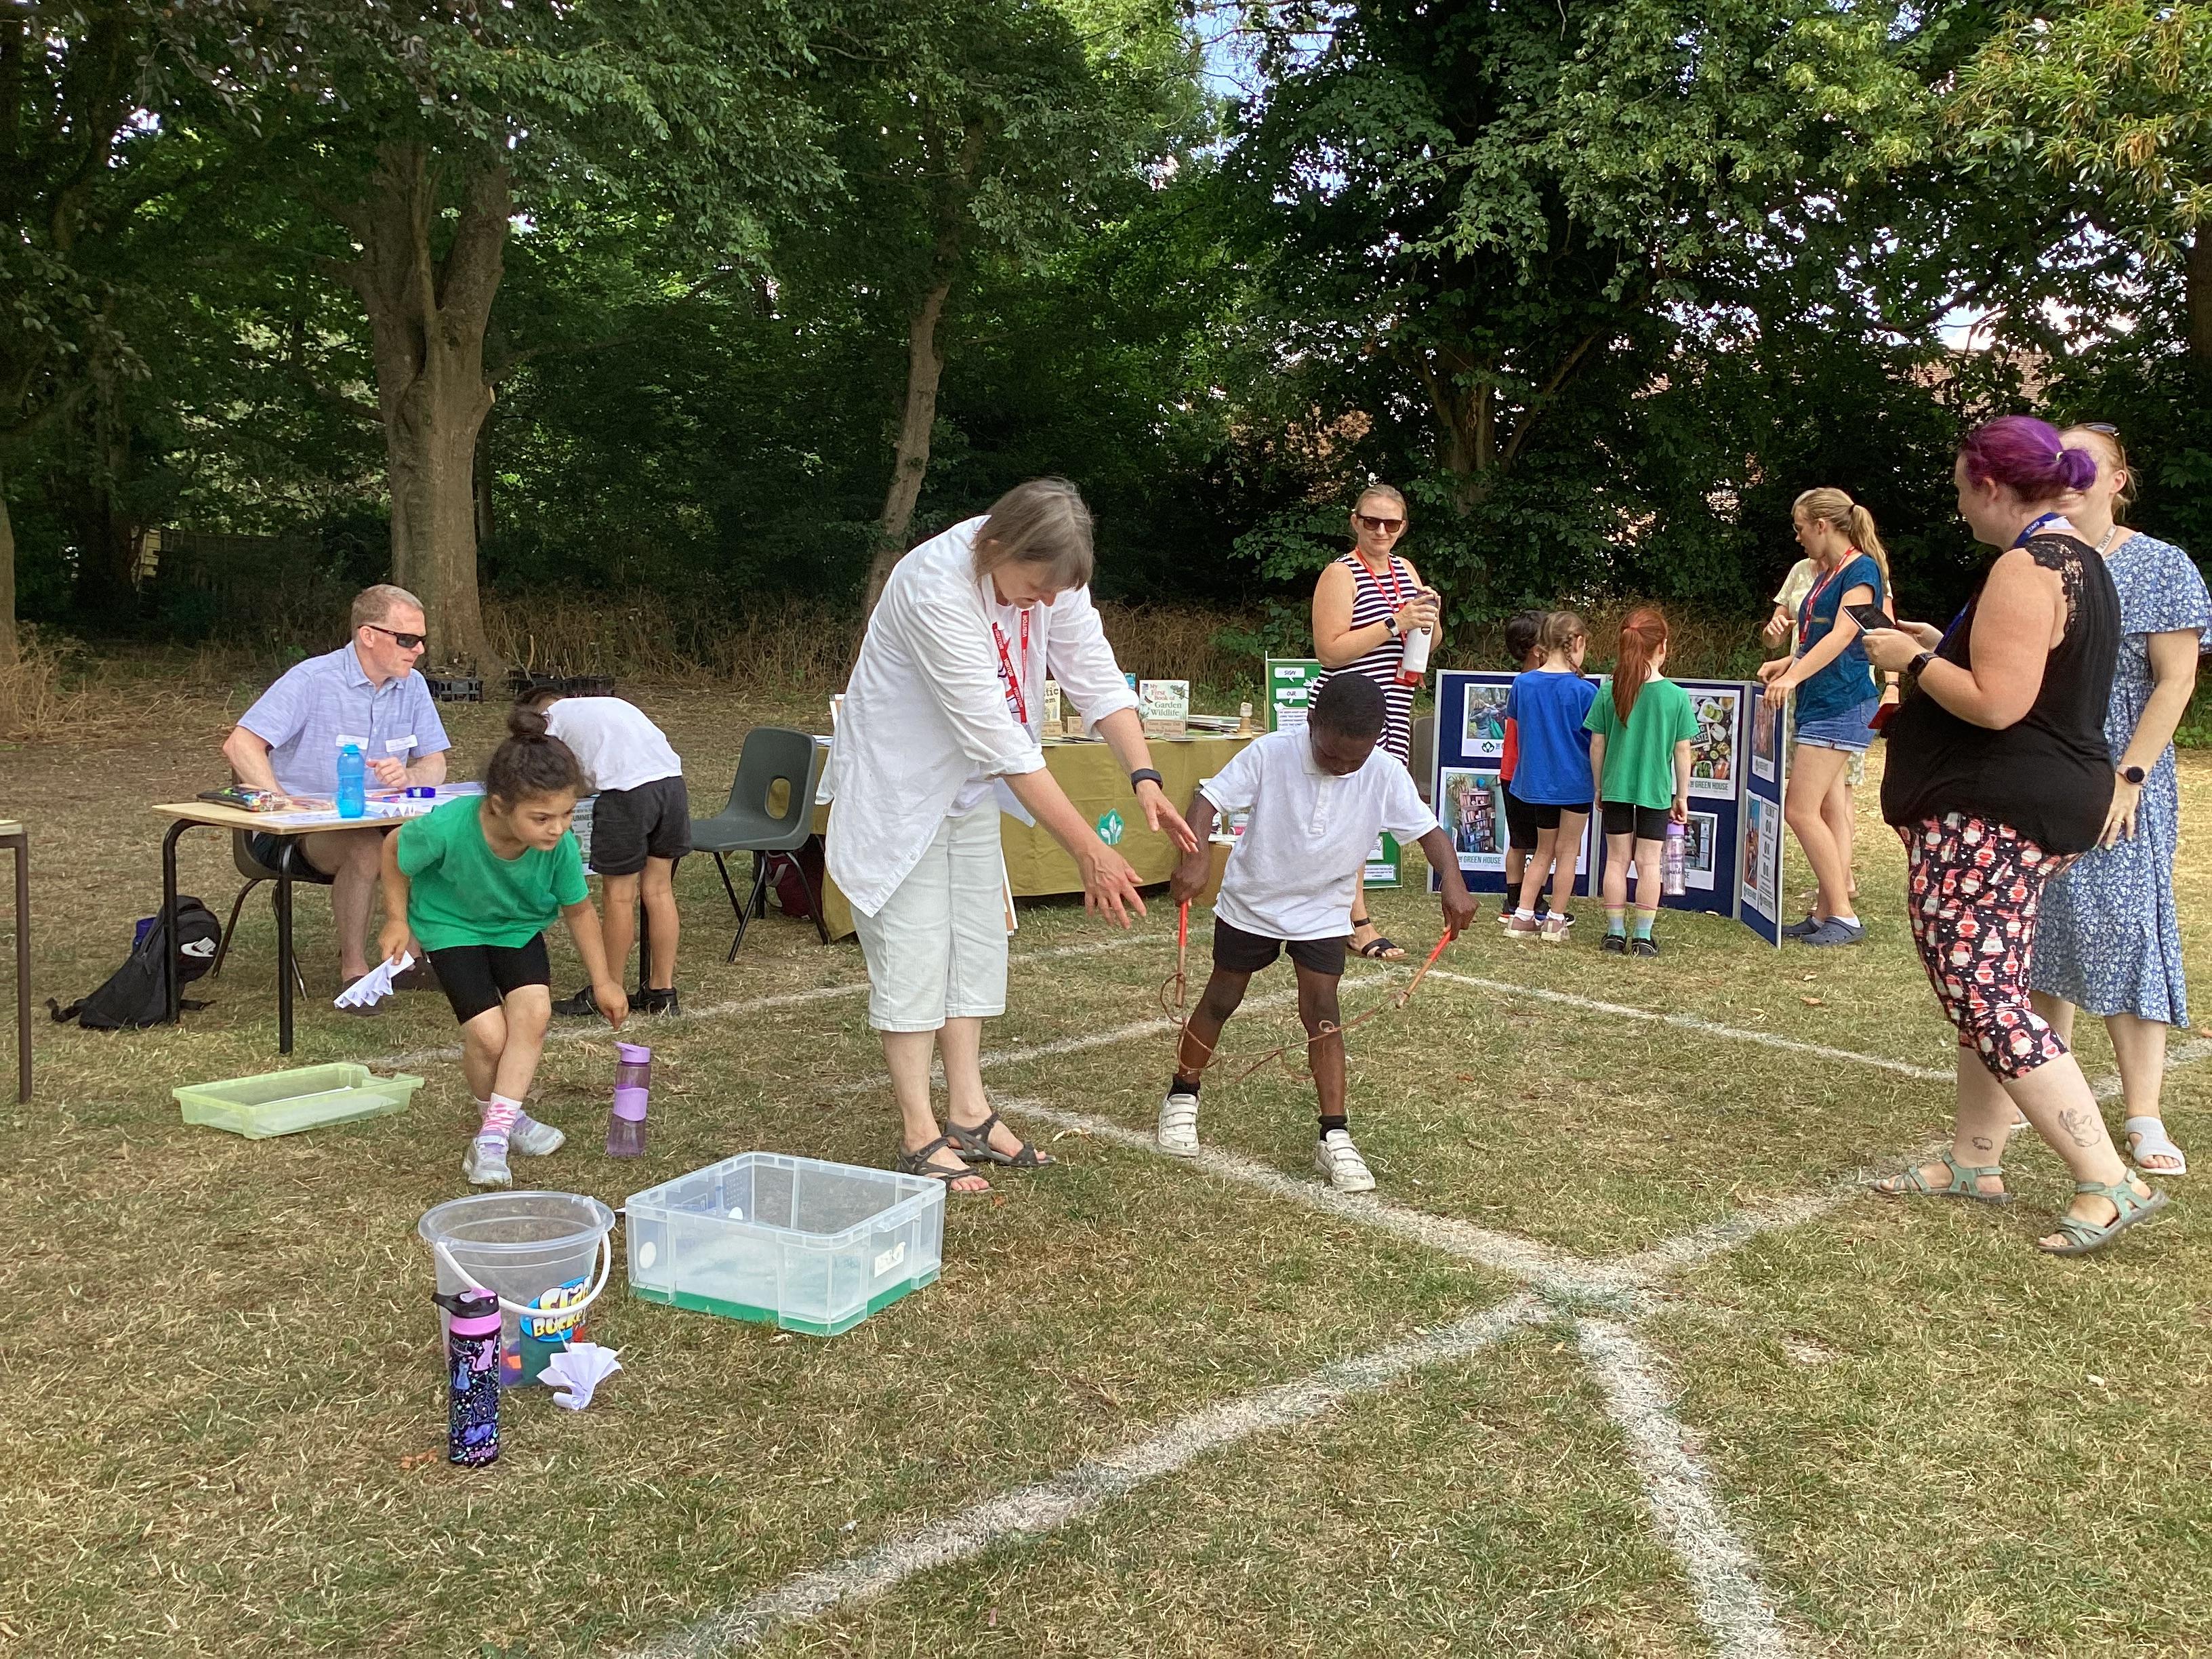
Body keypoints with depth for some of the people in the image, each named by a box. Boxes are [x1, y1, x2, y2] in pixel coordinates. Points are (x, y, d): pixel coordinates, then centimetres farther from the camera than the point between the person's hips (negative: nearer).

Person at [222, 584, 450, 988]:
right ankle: (353, 968, -21)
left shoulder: (412, 686, 6)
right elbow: (239, 745, -19)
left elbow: (435, 765, 6)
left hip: (375, 820, 6)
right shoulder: (312, 680, -13)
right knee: (365, 846, -37)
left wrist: (408, 776, -19)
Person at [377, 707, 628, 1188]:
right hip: (453, 925, -2)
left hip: (518, 926, 2)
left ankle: (495, 1132, -13)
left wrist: (603, 981, -3)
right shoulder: (448, 827, -37)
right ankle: (502, 1116, 14)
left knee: (533, 1012, -22)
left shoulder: (560, 845, -29)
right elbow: (395, 848, -12)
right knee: (488, 1034, -16)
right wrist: (397, 919, -6)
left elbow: (578, 909, -8)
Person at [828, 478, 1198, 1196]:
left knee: (974, 942, 10)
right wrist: (1090, 852, -34)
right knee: (912, 950, -5)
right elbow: (1000, 740, -36)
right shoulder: (937, 590, -35)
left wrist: (1144, 777, -26)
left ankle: (968, 1113, 20)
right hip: (899, 781, -7)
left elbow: (1096, 676, -10)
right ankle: (921, 1138, 3)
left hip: (968, 784, 8)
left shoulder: (1047, 573, -13)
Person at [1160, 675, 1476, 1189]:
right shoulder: (1271, 754, -24)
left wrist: (1452, 882, -32)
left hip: (1322, 912, 1)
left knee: (1322, 1011, -8)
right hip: (1251, 902, 0)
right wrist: (1196, 856, -40)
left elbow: (1429, 830, -14)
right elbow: (1209, 798, -23)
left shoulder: (1385, 776, -19)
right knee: (1220, 1000, 12)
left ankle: (1335, 1137, -1)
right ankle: (1182, 1098, 32)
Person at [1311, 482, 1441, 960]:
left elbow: (1429, 646, 21)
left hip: (1392, 714, 8)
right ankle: (1360, 925, -4)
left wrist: (1430, 616, -1)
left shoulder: (1404, 569, 15)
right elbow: (1330, 651, -17)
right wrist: (1395, 622, -20)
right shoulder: (1340, 574, -8)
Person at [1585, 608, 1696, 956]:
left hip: (1616, 787, 1)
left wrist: (1599, 786, 11)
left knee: (1617, 859, 10)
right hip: (1656, 790, -1)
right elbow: (1682, 751, -4)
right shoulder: (1676, 696, -9)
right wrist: (1682, 795, 7)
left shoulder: (1608, 693, -7)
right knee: (1649, 862, 6)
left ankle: (1615, 933, 12)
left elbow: (1596, 746, -2)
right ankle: (1643, 937, 8)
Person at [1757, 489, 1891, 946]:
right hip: (1817, 703, 10)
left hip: (1841, 704, -10)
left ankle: (1844, 916, -7)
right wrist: (1786, 663, 11)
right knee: (1828, 812, 9)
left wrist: (1793, 676, -32)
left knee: (1800, 811, -13)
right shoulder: (1823, 574, 17)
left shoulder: (1861, 569, -10)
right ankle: (1826, 915, 13)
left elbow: (1843, 634, -23)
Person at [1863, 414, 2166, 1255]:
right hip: (2049, 803, 11)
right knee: (1987, 991, 16)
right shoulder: (2080, 562, 15)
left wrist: (1912, 659, -11)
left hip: (1989, 817, -11)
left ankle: (2110, 1184, -8)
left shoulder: (2025, 569, -18)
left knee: (1985, 1001, -9)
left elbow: (1996, 704, -26)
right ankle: (1974, 1162, 25)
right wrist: (1943, 645, 18)